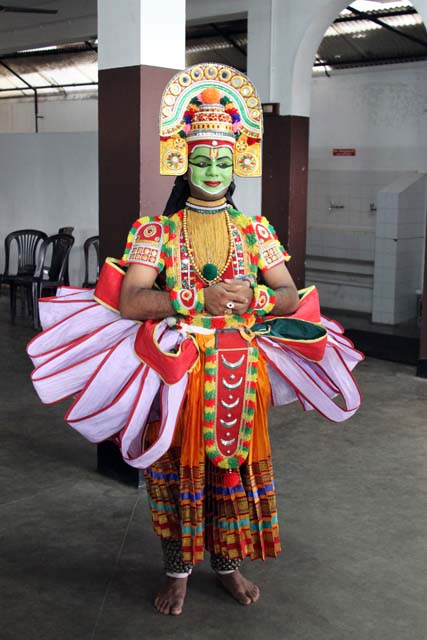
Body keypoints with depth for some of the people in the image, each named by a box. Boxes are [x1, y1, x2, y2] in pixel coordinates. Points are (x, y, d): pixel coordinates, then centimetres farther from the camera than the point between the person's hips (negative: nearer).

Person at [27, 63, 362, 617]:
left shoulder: (255, 231, 6)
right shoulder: (156, 232, -2)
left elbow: (292, 297, 2)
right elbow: (129, 303, -15)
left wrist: (251, 296, -20)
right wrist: (201, 299, -25)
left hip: (240, 372, 2)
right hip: (176, 368, -2)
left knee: (234, 465, 11)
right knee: (179, 469, 7)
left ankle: (229, 563, 32)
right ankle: (177, 570, 27)